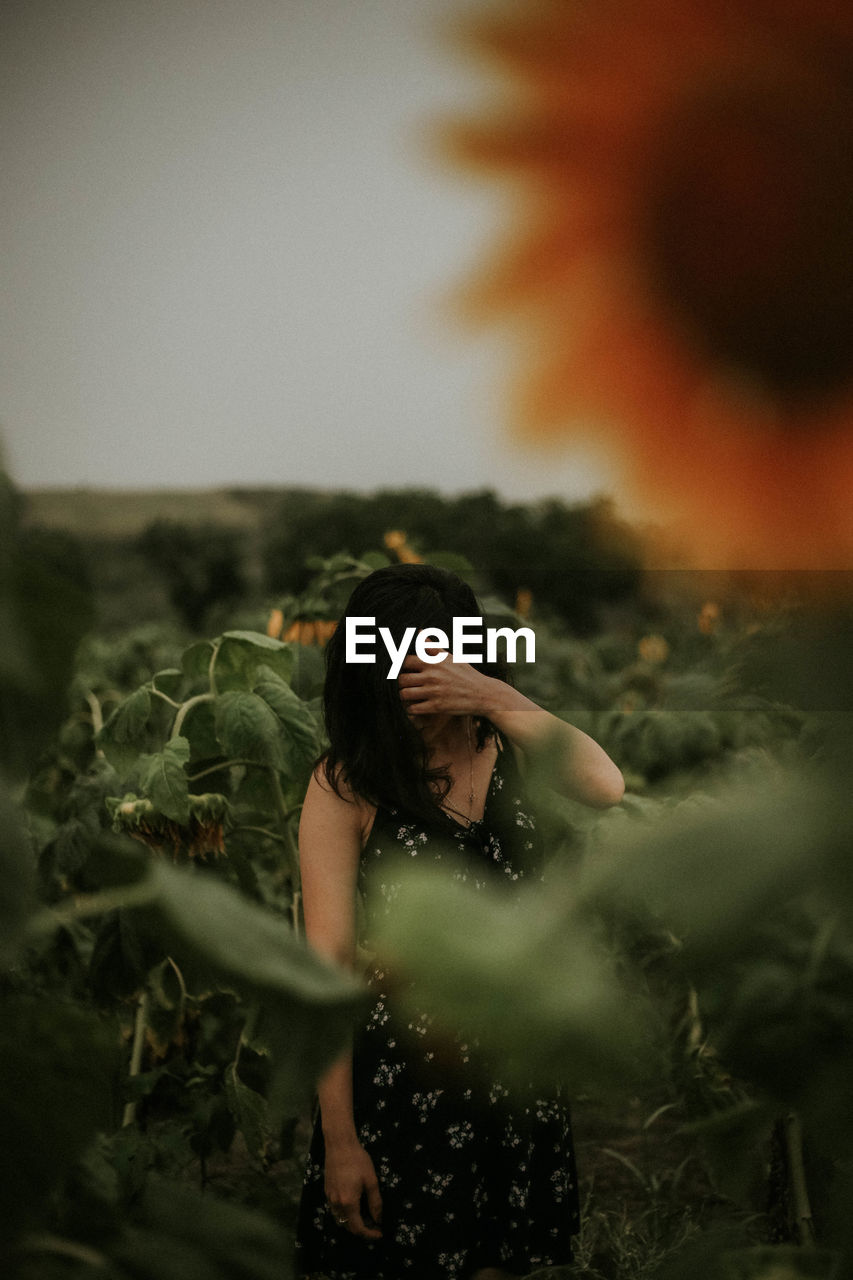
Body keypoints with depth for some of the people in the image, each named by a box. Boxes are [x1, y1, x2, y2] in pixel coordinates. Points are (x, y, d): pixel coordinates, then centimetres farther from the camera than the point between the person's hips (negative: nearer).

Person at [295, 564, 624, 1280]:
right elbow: (328, 963, -14)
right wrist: (339, 1140, -14)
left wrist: (498, 698, -26)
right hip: (405, 1065, -4)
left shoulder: (504, 743, -2)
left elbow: (606, 787, -20)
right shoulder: (346, 786, -13)